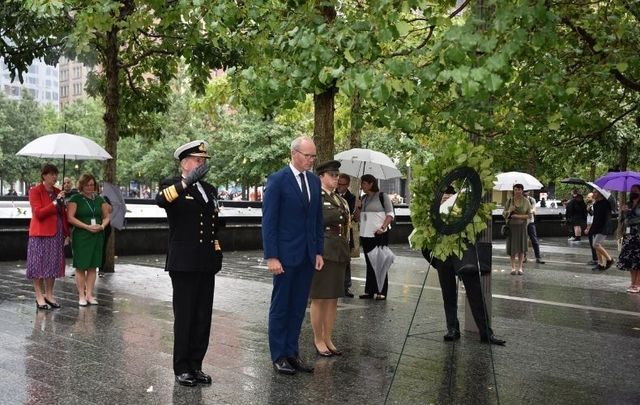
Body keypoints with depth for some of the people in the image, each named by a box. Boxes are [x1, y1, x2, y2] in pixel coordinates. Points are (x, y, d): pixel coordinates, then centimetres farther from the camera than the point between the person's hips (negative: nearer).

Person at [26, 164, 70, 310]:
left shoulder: (58, 192, 12)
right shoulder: (35, 191, -5)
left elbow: (63, 214, 14)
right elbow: (38, 213, -15)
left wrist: (67, 234, 10)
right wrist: (55, 202, -20)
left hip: (57, 233, 6)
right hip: (41, 234, -6)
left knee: (53, 264, 8)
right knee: (39, 265, -1)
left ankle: (49, 295, 18)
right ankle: (39, 297, 6)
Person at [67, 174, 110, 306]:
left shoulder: (100, 200, 12)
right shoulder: (75, 199, -2)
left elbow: (106, 217, 14)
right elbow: (70, 217, -11)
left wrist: (102, 226, -7)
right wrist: (87, 226, -17)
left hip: (97, 237, 4)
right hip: (80, 236, -4)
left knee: (93, 266, 6)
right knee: (81, 266, -2)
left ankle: (89, 294, 13)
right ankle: (81, 295, 6)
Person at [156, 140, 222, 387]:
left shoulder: (209, 189, 14)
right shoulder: (172, 185, -4)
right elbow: (161, 200, -29)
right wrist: (187, 182, -40)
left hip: (206, 263, 6)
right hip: (184, 263, -6)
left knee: (203, 318, 9)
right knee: (184, 317, 1)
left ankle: (196, 365, 19)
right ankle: (181, 369, 12)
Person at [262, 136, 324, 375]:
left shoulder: (314, 181, 10)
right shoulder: (277, 180, -9)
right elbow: (269, 221, -11)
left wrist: (319, 251, 8)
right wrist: (271, 257, -15)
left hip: (308, 255, 6)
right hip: (286, 254, -6)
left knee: (298, 308, 11)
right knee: (280, 307, 5)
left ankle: (292, 352, 21)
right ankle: (278, 356, 14)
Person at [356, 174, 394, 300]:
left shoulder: (382, 196, -2)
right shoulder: (364, 198, 16)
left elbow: (390, 214, -6)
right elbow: (359, 217, 21)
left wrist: (383, 227, -17)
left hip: (379, 234, -6)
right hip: (365, 234, 6)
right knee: (369, 263, 9)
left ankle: (381, 291, 1)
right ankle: (369, 290, 13)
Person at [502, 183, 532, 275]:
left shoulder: (526, 201, 0)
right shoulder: (510, 201, 2)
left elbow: (529, 215, -2)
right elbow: (504, 213, 7)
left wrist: (518, 216, -15)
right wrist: (508, 212, -16)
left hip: (522, 226, 0)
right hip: (511, 226, 0)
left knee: (521, 247, 2)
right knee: (512, 246, 1)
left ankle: (520, 267, 12)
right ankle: (513, 267, 11)